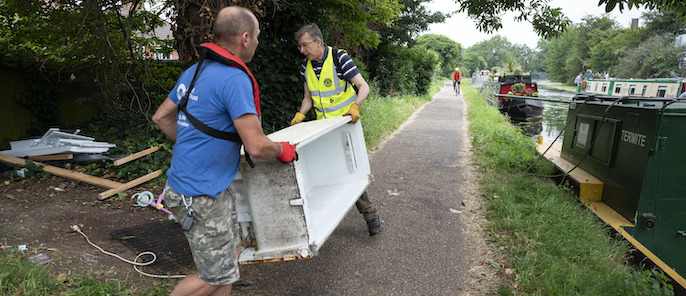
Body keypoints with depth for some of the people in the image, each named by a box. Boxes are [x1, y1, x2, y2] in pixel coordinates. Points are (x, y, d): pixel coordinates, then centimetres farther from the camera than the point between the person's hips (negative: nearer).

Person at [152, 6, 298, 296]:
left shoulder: (194, 71, 7)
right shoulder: (235, 80, -22)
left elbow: (161, 117, 17)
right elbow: (256, 146, -26)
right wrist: (283, 150, -5)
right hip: (201, 197, -10)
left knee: (230, 254, 21)